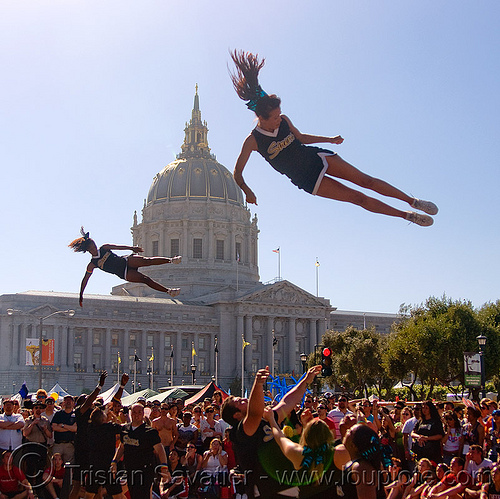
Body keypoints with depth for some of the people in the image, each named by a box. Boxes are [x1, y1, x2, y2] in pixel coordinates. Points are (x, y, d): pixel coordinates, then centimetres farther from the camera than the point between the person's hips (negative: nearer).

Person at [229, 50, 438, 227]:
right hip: (307, 179, -4)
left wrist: (329, 139, 13)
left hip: (316, 157, 4)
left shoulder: (283, 120, -6)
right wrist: (247, 191, -32)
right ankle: (405, 215, 7)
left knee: (365, 180, -4)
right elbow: (237, 173, -14)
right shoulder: (253, 141, -19)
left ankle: (412, 201, 10)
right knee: (357, 197, -6)